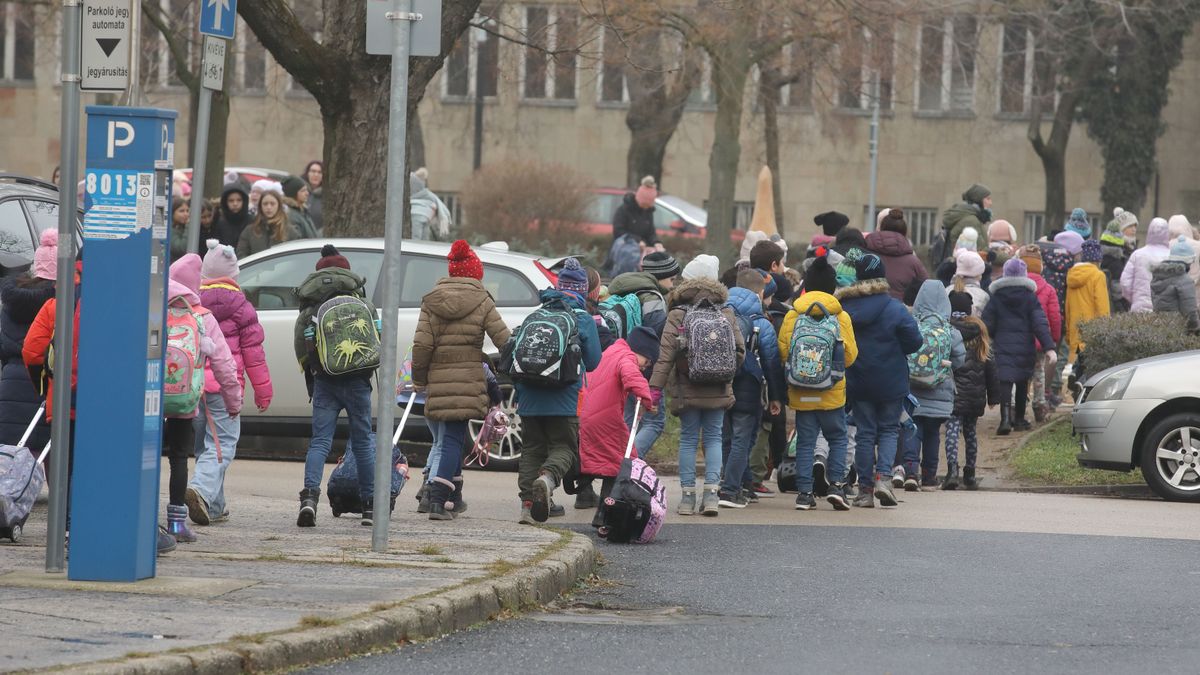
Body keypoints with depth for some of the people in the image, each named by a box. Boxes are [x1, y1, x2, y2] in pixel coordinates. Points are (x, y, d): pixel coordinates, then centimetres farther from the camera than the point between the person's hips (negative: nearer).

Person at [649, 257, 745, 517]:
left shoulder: (677, 316, -7)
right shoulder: (727, 315, 2)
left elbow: (666, 353, -12)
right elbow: (740, 350, 4)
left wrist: (656, 387, -12)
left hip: (687, 390, -2)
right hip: (718, 391, 2)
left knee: (688, 439, 7)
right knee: (713, 438, 10)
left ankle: (688, 495, 5)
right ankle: (711, 492, 0)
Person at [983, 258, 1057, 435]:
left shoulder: (996, 298, 1)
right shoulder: (1030, 297, -1)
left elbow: (988, 324, 2)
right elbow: (1040, 323, -8)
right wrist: (1049, 347, -13)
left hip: (1003, 346, -1)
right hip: (1025, 346, 1)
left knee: (1005, 381, -10)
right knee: (1022, 383, 17)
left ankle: (1005, 418, -29)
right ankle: (1019, 419, 27)